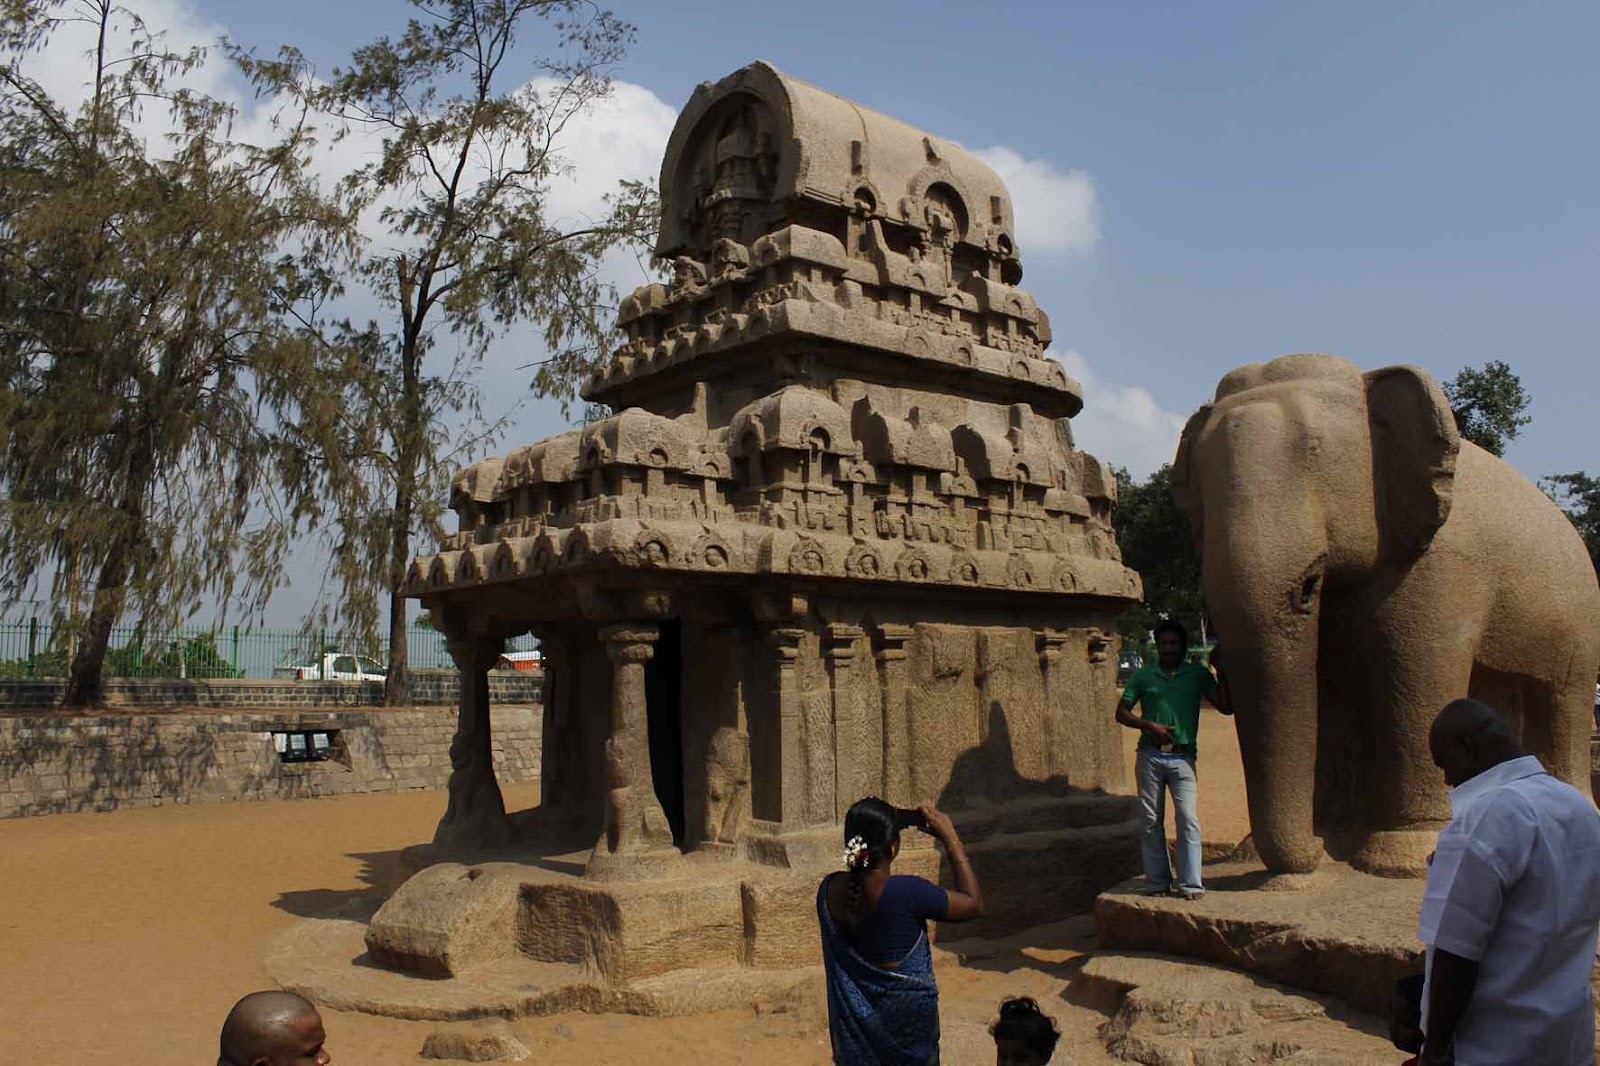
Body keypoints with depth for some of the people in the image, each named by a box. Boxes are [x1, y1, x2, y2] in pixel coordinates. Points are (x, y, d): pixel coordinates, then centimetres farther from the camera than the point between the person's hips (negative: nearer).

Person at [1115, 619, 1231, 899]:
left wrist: (1220, 670, -4)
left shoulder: (1198, 674, 10)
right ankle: (1158, 882, 12)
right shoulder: (1143, 676, 11)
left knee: (1188, 818, -11)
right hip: (1150, 756, 2)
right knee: (1151, 820, 4)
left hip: (1182, 757, -1)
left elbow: (1226, 707, 2)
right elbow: (1121, 713, 11)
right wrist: (1150, 725, -5)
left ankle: (1190, 884, -7)